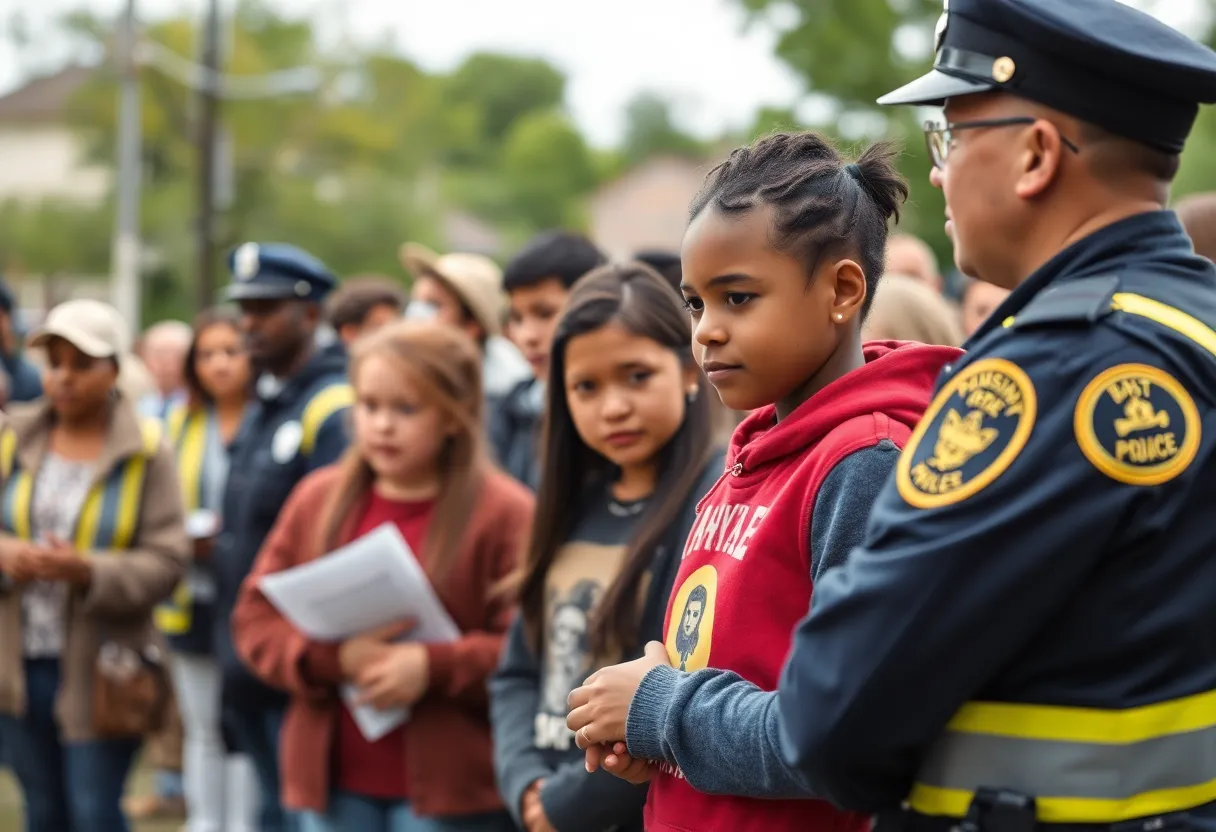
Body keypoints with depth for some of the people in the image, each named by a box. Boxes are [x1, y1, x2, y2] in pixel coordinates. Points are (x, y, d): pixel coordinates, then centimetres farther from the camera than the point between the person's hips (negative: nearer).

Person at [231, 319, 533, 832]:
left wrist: (434, 666, -22)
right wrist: (332, 659, -12)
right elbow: (255, 618, 5)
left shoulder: (504, 512, -9)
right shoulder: (318, 499, 6)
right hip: (334, 781, 5)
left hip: (448, 790, -4)